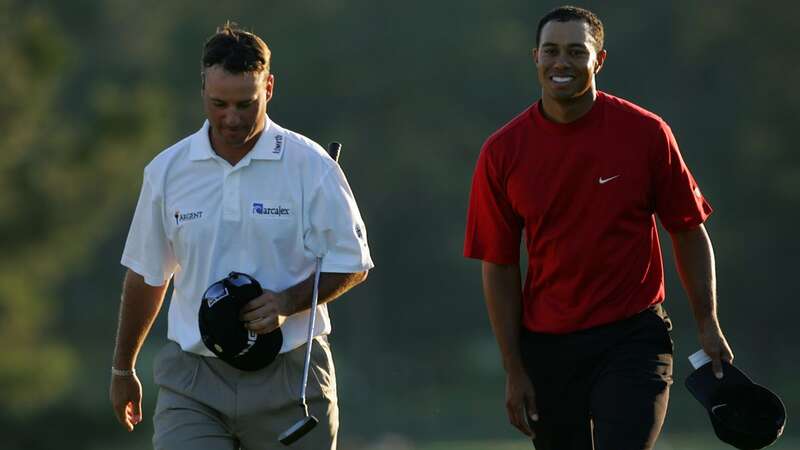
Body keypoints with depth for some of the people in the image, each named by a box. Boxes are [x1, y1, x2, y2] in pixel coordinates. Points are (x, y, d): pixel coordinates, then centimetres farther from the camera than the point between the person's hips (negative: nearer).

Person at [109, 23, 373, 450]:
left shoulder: (311, 166, -3)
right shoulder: (167, 170, 5)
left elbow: (351, 263, 2)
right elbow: (146, 275, 16)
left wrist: (286, 302, -15)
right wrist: (123, 368, 23)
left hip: (289, 379, -1)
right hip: (191, 379, 1)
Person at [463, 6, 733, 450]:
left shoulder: (646, 133, -4)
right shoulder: (501, 152, -2)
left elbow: (689, 231, 5)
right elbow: (498, 267, 3)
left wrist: (708, 324, -1)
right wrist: (515, 371, 1)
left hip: (634, 339, -2)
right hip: (547, 345, 2)